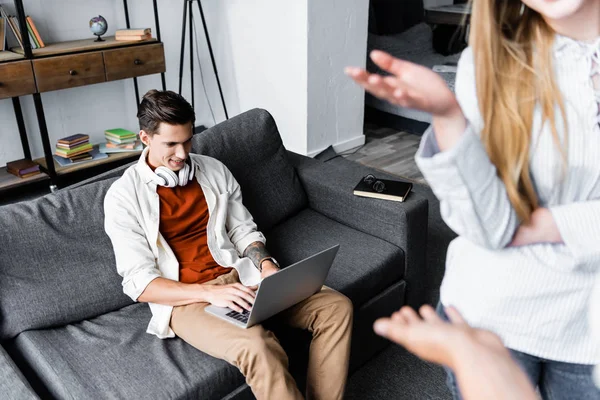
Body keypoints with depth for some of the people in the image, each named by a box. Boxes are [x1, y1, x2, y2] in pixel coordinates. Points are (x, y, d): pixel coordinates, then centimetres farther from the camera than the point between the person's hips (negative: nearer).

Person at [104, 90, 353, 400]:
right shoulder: (123, 196, -4)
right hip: (186, 299, -5)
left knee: (336, 307, -14)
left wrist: (267, 266, -9)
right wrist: (209, 293, -23)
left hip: (240, 277, 5)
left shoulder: (214, 170, 9)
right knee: (256, 346, -36)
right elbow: (140, 284, -9)